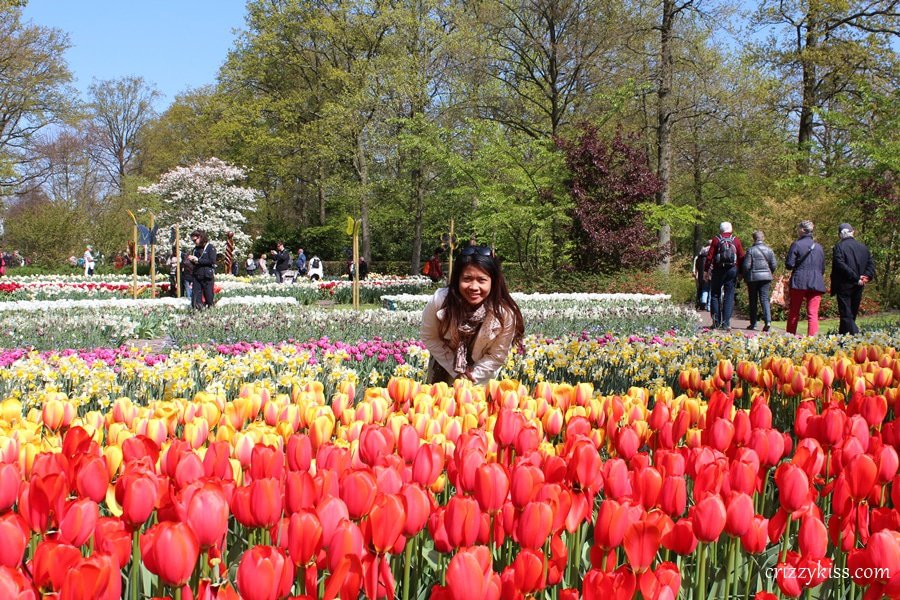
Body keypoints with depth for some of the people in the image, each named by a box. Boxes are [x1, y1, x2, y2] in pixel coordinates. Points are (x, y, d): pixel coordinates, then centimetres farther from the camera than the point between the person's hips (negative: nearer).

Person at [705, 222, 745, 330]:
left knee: (715, 295, 8)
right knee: (729, 297, 3)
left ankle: (716, 322, 4)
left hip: (718, 270, -1)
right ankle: (726, 323, -3)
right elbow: (741, 257, 4)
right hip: (732, 271, 1)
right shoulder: (736, 240, 5)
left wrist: (707, 270, 2)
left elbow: (709, 256, -4)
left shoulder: (716, 240, 0)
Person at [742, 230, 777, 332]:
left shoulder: (751, 250, -8)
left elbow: (746, 266, -9)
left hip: (753, 277, -3)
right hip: (766, 277, 3)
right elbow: (774, 265, 5)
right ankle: (768, 321, -17)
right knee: (765, 299, 2)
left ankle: (753, 323, 11)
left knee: (753, 300, 7)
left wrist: (745, 276, 6)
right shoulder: (769, 250, 4)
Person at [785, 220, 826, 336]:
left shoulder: (796, 244, -5)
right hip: (816, 283, 3)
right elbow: (822, 268, 16)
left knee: (794, 313, 9)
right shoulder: (819, 247, 10)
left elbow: (789, 265, -8)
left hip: (799, 282, -3)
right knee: (813, 314, -2)